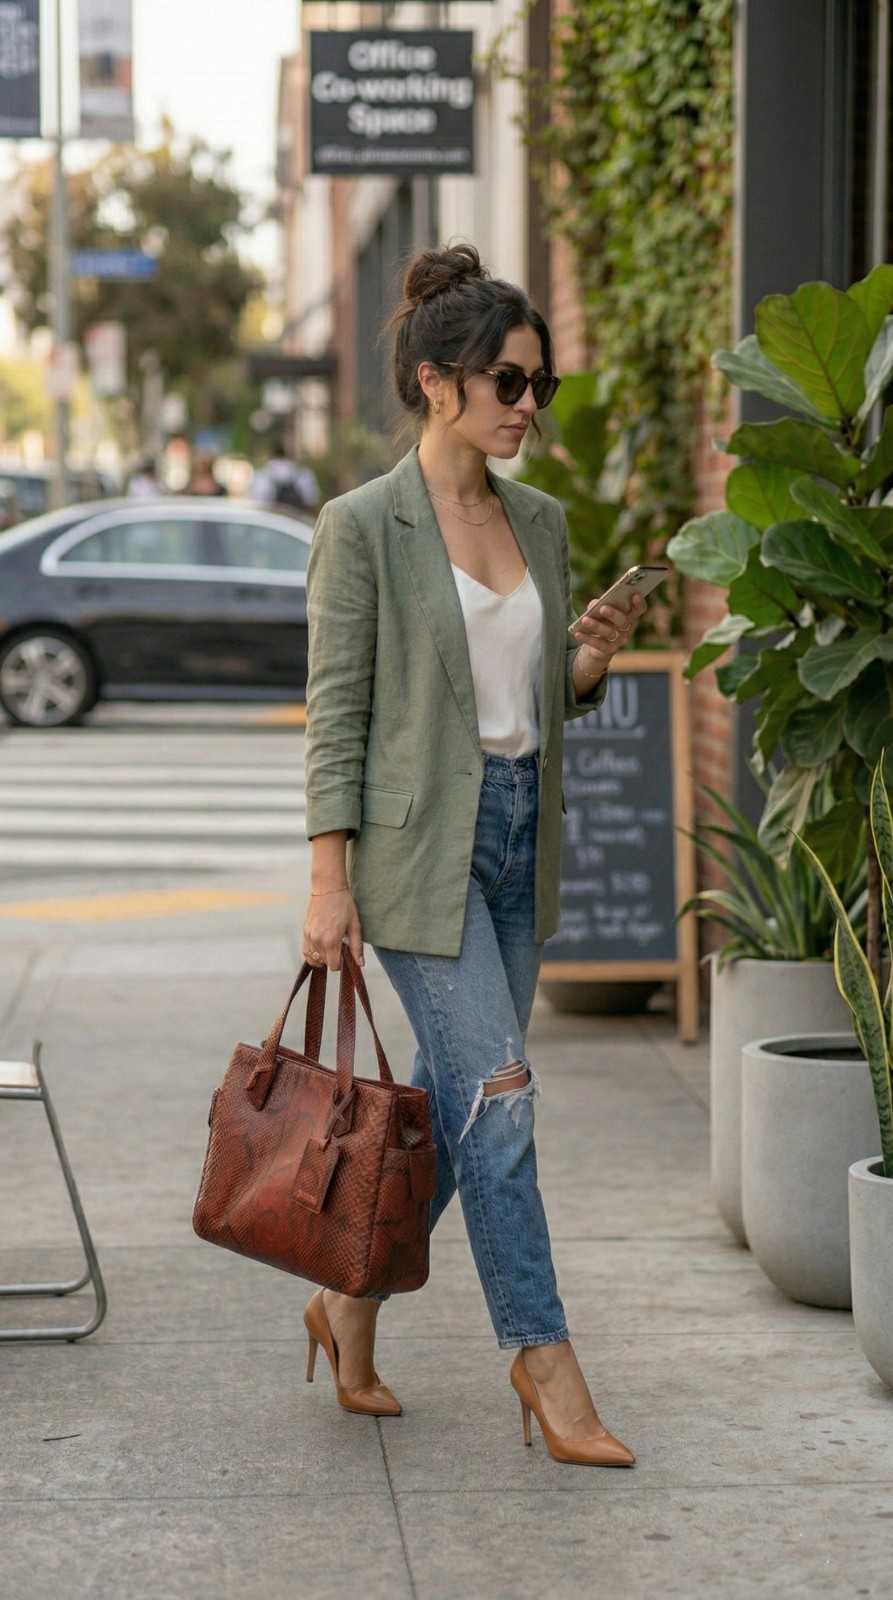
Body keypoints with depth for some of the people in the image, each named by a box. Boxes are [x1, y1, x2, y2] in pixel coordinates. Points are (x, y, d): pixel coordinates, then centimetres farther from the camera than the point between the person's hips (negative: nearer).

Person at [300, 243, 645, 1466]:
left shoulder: (542, 521, 9)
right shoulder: (363, 526, -9)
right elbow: (335, 711, -10)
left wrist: (591, 662, -5)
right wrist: (329, 882, -14)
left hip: (520, 833, 7)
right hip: (418, 842, -7)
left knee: (452, 1098, 11)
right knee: (498, 1088, -10)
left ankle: (353, 1304, 28)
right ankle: (543, 1359, -2)